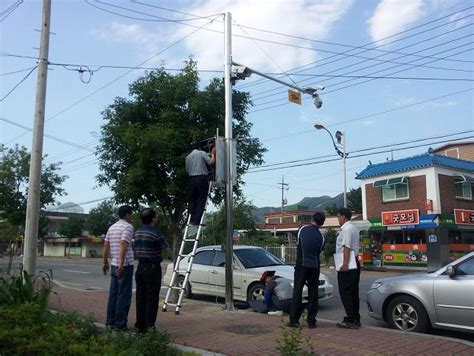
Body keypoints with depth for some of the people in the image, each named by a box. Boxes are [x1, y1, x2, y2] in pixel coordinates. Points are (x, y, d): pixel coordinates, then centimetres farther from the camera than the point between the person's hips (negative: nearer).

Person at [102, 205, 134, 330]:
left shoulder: (112, 227, 15)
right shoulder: (128, 227, -10)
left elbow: (106, 246, 18)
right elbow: (123, 245, -21)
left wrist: (105, 262, 25)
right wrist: (121, 265, -25)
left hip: (114, 265, 8)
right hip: (125, 266, -8)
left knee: (113, 295, 13)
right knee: (124, 296, -2)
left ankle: (110, 321, 18)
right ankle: (120, 324, 0)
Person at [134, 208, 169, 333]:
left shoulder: (137, 232, 9)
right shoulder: (154, 232, -15)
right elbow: (165, 249, -8)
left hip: (140, 267, 7)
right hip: (152, 268, -7)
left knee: (140, 298, 11)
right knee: (151, 299, -1)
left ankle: (140, 325, 17)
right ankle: (149, 327, 1)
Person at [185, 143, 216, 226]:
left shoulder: (188, 157, 15)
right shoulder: (202, 153, 2)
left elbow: (187, 169, 15)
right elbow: (210, 162, -4)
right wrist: (213, 154, 11)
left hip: (192, 179, 4)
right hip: (202, 178, -4)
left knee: (192, 200, 11)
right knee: (201, 200, -3)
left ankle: (192, 220, 5)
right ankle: (196, 221, -9)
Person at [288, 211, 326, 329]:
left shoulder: (302, 229, -2)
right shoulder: (321, 237, -2)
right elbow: (319, 252, 9)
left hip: (301, 265, -1)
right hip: (314, 266, 1)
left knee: (297, 292, 3)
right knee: (313, 294, 8)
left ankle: (294, 320, 3)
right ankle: (311, 321, 9)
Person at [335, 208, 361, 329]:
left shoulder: (346, 229, -14)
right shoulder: (353, 228, 18)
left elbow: (347, 247, -22)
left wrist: (345, 264, -25)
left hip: (346, 265, -10)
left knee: (345, 293, -4)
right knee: (353, 293, 13)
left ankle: (351, 320, -3)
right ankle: (356, 320, 19)